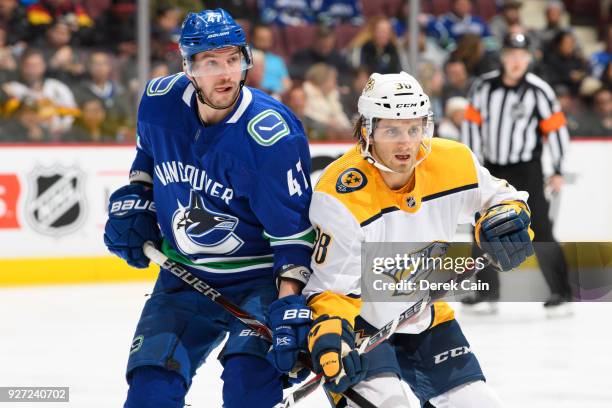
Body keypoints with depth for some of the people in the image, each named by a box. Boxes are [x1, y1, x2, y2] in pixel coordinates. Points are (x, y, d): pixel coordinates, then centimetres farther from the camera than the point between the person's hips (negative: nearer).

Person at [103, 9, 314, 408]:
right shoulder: (161, 101, -8)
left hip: (260, 277, -5)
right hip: (184, 276, 5)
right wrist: (134, 202, 5)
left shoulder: (272, 135, -25)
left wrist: (289, 303, -29)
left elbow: (294, 226, -22)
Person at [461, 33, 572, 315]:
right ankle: (488, 294, 16)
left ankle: (561, 294, -6)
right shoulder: (484, 86, -2)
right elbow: (472, 122, 5)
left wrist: (558, 172, -5)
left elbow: (556, 129, -6)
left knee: (539, 229, -11)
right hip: (492, 168, 4)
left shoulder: (539, 90, -11)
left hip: (526, 170, -4)